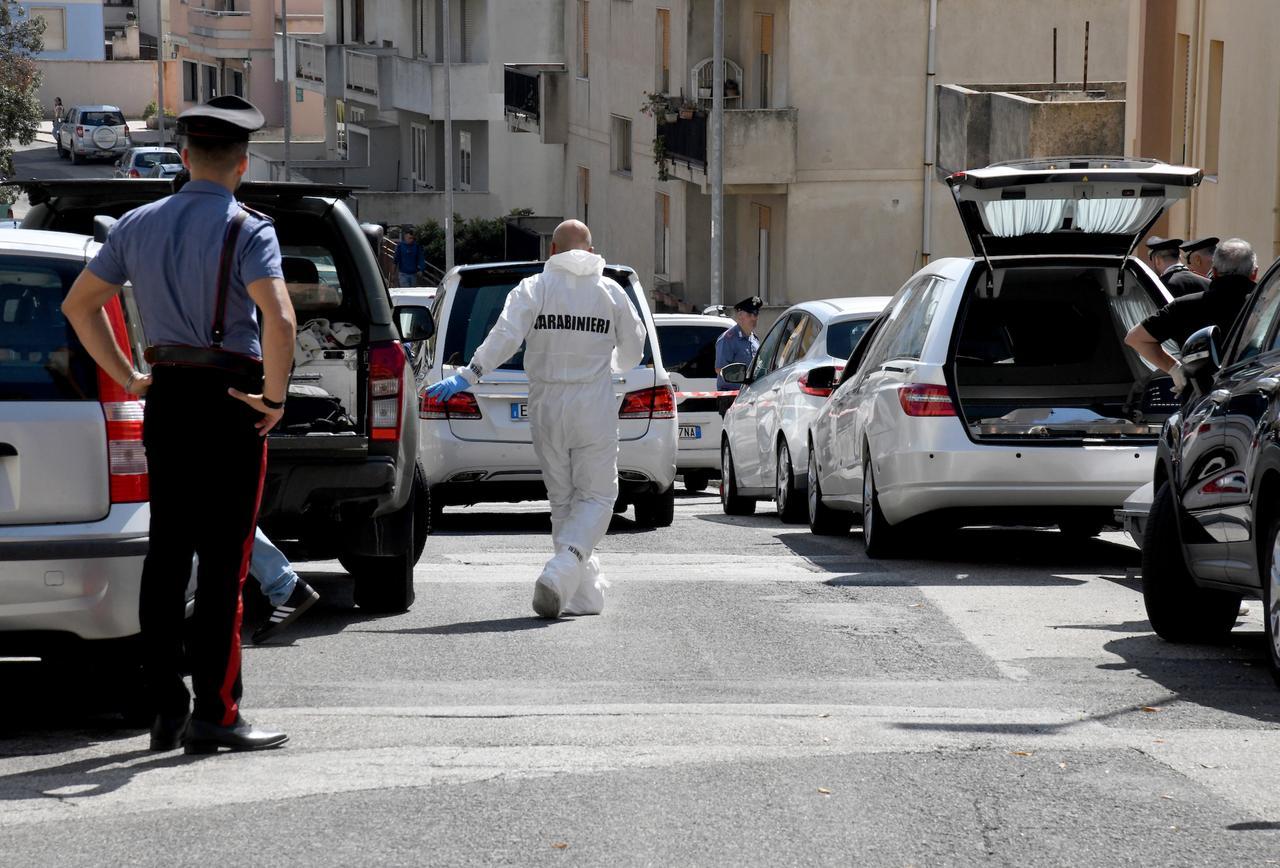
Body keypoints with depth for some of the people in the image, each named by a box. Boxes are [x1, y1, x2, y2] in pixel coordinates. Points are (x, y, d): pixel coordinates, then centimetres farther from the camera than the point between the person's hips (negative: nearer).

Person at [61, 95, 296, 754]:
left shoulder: (138, 225, 8)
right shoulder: (245, 231, -11)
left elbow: (78, 304, 16)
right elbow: (279, 319, -26)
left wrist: (126, 377, 16)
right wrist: (274, 397, -14)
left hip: (164, 399, 6)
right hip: (229, 403, -6)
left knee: (167, 554, 11)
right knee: (223, 561, -3)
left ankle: (166, 709, 13)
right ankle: (214, 716, -3)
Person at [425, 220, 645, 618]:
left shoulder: (533, 289, -1)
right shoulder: (611, 292, 3)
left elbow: (505, 336, -15)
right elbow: (633, 352, 10)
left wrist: (467, 376, -12)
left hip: (547, 409, 1)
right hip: (595, 408, -1)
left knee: (562, 499, 12)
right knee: (597, 496, 3)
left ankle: (585, 593, 11)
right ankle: (559, 575, -21)